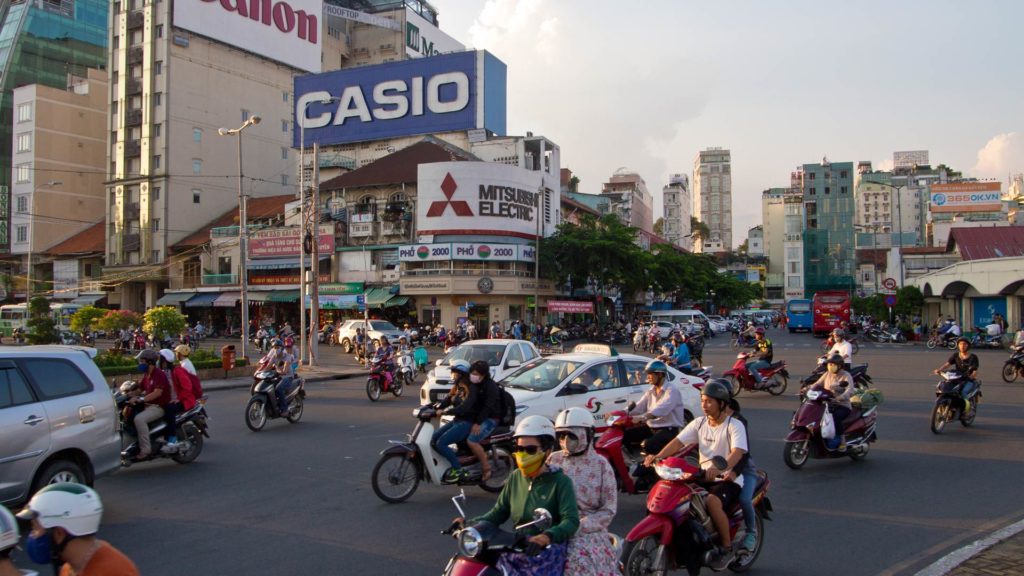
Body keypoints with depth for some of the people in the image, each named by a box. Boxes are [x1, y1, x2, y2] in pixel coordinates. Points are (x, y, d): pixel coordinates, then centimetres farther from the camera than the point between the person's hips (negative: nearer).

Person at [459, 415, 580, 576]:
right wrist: (470, 524, -2)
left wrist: (547, 536, -34)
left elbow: (571, 520, -15)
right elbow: (499, 512, 15)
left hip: (549, 549, -4)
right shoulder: (515, 477, 13)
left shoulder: (560, 482, -4)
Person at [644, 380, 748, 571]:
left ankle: (727, 549, -13)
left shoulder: (734, 425, -10)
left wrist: (719, 468, -46)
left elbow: (737, 452, -27)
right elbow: (678, 441, -5)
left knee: (712, 502, -34)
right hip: (704, 476, 6)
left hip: (728, 479, -6)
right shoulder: (699, 423, 7)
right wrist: (658, 456, -23)